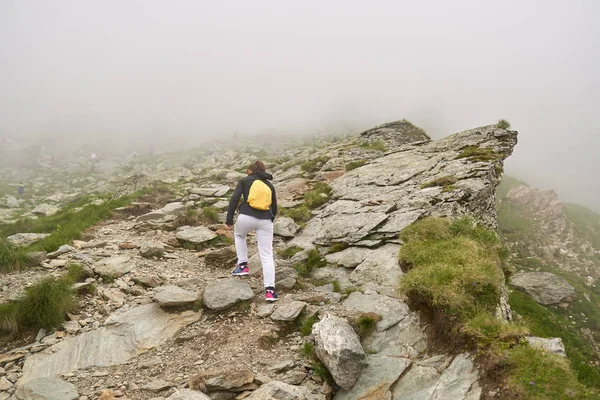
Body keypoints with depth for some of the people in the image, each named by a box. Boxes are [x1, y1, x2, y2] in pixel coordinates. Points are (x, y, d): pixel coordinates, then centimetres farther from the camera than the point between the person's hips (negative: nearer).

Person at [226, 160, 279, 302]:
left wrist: (229, 218, 1)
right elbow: (274, 209, 22)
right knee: (267, 256, 6)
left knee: (239, 235, 34)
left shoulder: (244, 181, 12)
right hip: (265, 221, 2)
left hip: (246, 217, -2)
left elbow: (234, 199, -2)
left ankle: (242, 265, 27)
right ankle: (269, 290, -4)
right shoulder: (270, 185, 22)